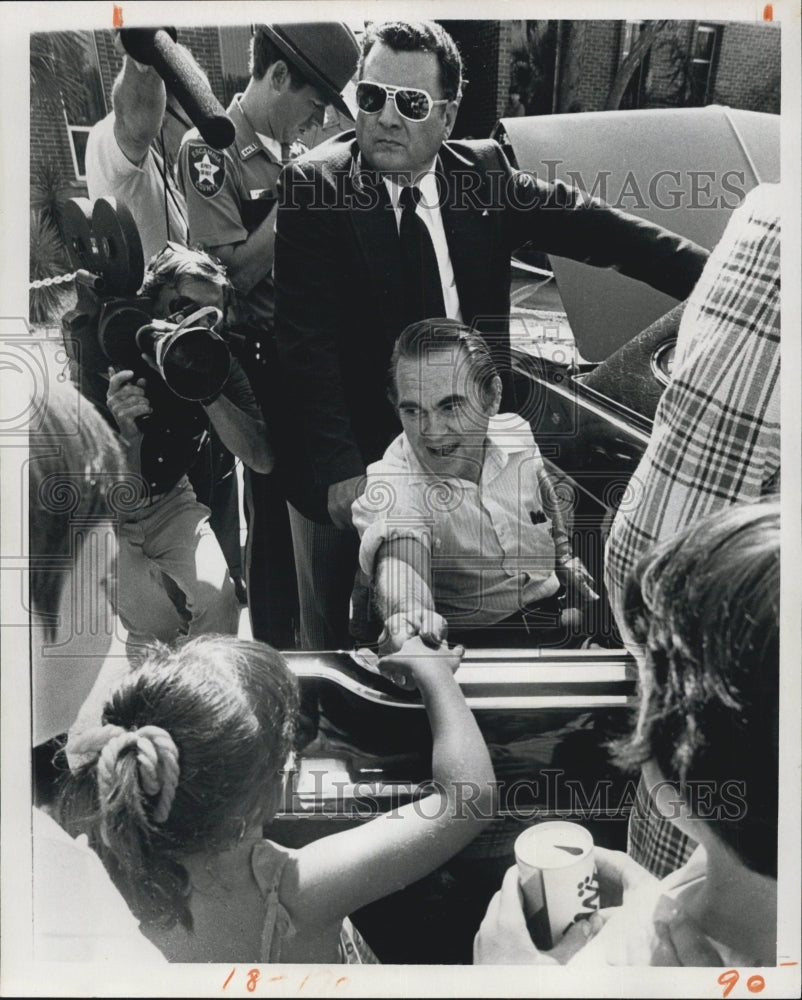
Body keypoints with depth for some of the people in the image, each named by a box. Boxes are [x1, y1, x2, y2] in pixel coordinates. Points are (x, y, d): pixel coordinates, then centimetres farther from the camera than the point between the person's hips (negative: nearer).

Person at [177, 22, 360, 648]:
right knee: (274, 513, 5)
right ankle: (273, 652, 23)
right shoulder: (210, 150, -13)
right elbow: (235, 273, -20)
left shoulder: (290, 150, 7)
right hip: (262, 362, -7)